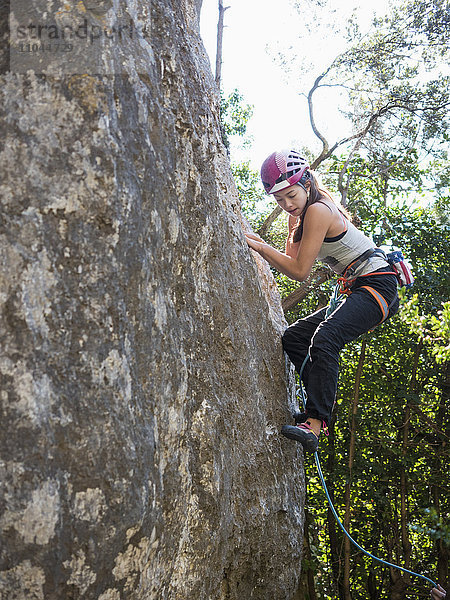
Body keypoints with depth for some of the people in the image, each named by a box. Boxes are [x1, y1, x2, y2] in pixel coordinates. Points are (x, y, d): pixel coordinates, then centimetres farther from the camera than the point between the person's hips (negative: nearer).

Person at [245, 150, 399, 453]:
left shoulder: (318, 211, -15)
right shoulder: (308, 211, 14)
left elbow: (301, 271, -16)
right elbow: (293, 260, 12)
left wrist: (260, 246, -15)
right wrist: (294, 221, 3)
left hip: (378, 284, -11)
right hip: (357, 290, 11)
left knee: (326, 337, -33)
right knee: (294, 337, 7)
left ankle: (314, 424, -40)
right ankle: (322, 407, 3)